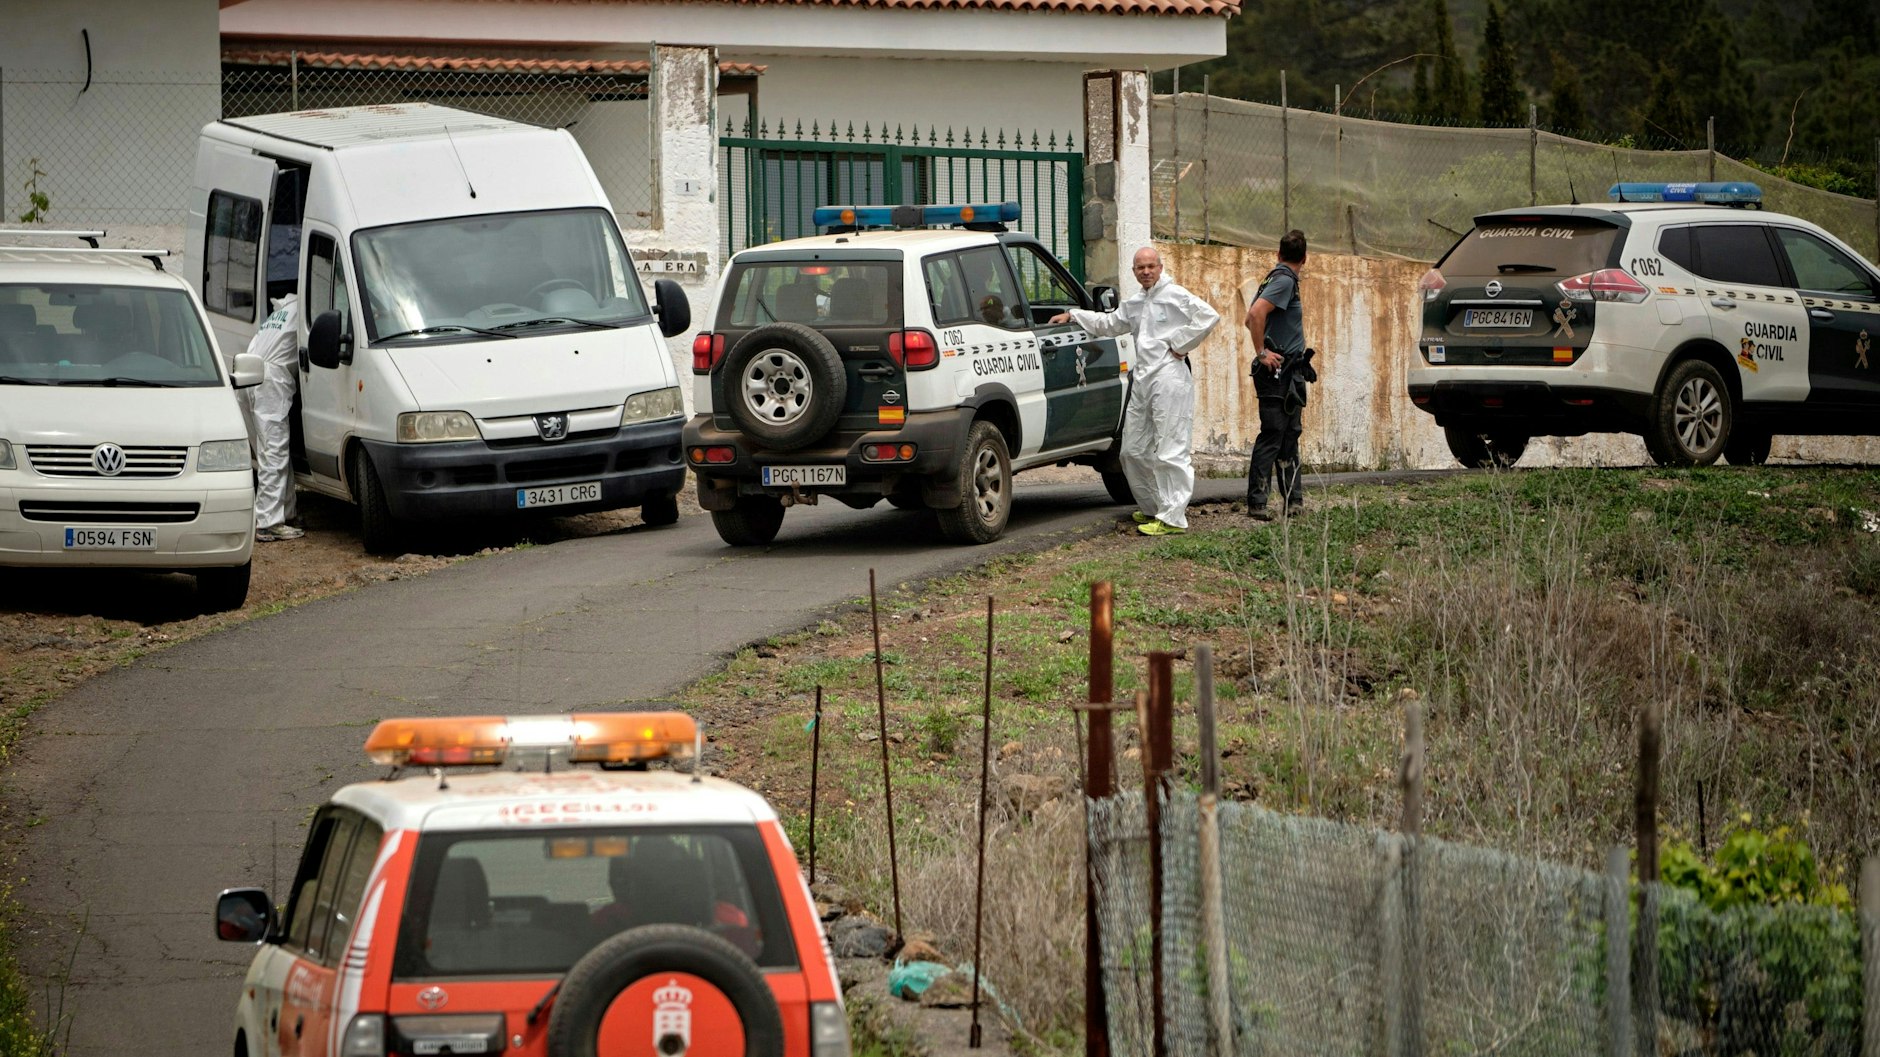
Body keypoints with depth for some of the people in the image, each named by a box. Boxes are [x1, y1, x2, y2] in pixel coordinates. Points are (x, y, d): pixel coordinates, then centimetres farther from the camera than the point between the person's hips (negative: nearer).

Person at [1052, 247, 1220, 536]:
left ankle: (1172, 518, -11)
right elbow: (1108, 324, 34)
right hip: (1142, 379, 9)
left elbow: (1208, 316, -15)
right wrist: (1072, 316, 31)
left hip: (1169, 378, -9)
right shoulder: (1134, 303, 19)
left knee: (1169, 452, -10)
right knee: (1134, 450, 12)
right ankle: (1152, 508, 26)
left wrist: (1180, 344, -12)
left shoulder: (1175, 296, -6)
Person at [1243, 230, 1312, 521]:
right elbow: (1256, 312, -27)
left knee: (1290, 434, 12)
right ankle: (1256, 502, -9)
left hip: (1289, 374, 10)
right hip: (1278, 373, -10)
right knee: (1272, 436, -9)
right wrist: (1262, 353, -21)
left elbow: (1252, 318, 24)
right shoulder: (1284, 280, -13)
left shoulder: (1276, 278, 16)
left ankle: (1293, 499, 17)